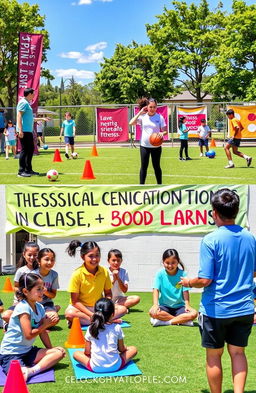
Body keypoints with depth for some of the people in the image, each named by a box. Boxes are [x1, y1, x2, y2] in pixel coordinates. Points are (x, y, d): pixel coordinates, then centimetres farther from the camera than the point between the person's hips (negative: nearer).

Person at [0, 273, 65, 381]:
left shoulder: (40, 308, 6)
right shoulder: (23, 308, -18)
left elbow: (42, 332, 12)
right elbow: (29, 335, -22)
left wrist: (50, 350, 10)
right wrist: (46, 324, -9)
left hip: (28, 351, 10)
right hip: (10, 353, -10)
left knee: (60, 352, -9)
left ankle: (32, 370, -21)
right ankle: (25, 370, -9)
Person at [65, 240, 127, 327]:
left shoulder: (104, 271, -5)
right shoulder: (77, 274, -16)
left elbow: (108, 293, 5)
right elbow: (75, 301, -15)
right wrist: (91, 314, -24)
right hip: (81, 307, -4)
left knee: (122, 309, -14)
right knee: (70, 314, -35)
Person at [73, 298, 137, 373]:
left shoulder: (91, 329, -3)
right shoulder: (117, 328, -4)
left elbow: (87, 352, 4)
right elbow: (121, 349, 6)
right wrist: (125, 347, 29)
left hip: (96, 368, -2)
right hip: (115, 366, 2)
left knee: (76, 354, 19)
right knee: (133, 349, 20)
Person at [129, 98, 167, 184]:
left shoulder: (160, 117, -3)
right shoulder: (142, 116, -1)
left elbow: (165, 130, -2)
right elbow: (131, 123, -12)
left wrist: (162, 133, -25)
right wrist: (140, 113, -12)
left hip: (156, 146, -1)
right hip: (144, 146, 1)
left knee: (156, 166, 9)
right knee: (143, 167, 6)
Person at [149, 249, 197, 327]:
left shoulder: (182, 274, -5)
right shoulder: (160, 274, -5)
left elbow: (185, 291, -9)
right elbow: (156, 290, -12)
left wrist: (187, 305, -25)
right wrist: (155, 304, -28)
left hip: (179, 307, 0)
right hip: (164, 307, 0)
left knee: (193, 313, -28)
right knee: (152, 312, -32)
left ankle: (164, 321, -23)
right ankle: (182, 320, -22)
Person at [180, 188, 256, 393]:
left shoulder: (211, 240, -17)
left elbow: (205, 280, -19)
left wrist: (188, 282, 1)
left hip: (216, 309, -4)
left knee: (214, 355, 12)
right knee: (238, 353, 15)